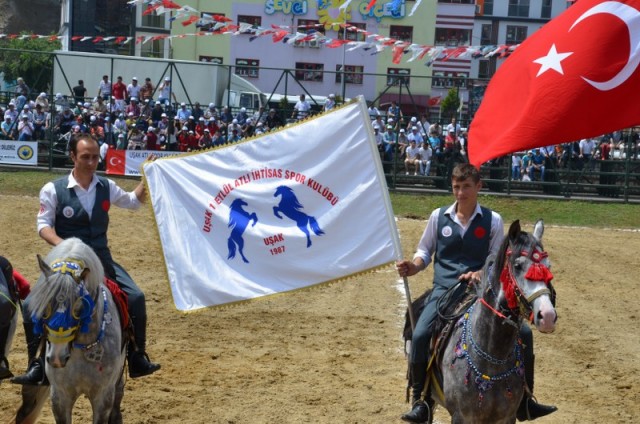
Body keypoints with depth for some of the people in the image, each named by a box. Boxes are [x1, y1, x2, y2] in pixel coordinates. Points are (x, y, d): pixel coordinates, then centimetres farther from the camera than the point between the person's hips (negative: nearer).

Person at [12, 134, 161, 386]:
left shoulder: (106, 187, 4)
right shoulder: (53, 190, -8)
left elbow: (133, 201, 22)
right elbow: (43, 226, -7)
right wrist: (61, 244, -26)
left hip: (100, 258, 3)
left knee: (135, 297, -10)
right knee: (32, 304, -20)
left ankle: (137, 360, 3)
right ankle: (37, 366, -10)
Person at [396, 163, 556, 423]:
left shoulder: (493, 220, 5)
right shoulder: (438, 217, 7)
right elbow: (425, 250, 16)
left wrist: (481, 273, -17)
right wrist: (414, 266, -6)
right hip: (445, 289, -1)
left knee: (523, 332, -12)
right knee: (420, 335, -26)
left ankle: (523, 402, 4)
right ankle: (421, 402, -9)